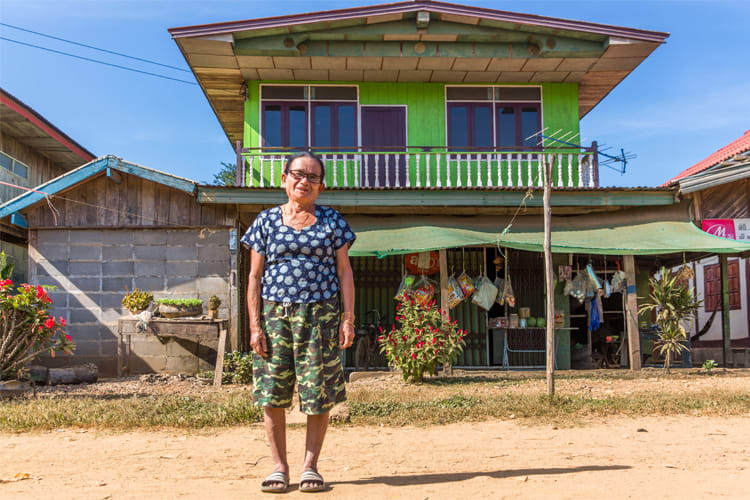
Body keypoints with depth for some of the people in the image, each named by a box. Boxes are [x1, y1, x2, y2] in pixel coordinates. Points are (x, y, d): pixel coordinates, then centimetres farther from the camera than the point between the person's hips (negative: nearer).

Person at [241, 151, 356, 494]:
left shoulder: (331, 220, 8)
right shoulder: (266, 221, 8)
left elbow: (344, 271, 7)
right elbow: (255, 277, 7)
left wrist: (348, 317, -2)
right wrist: (255, 325, -1)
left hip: (320, 314, 0)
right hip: (275, 313, 1)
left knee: (319, 391, 0)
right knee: (272, 391, -1)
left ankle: (310, 466, 13)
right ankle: (279, 466, 13)